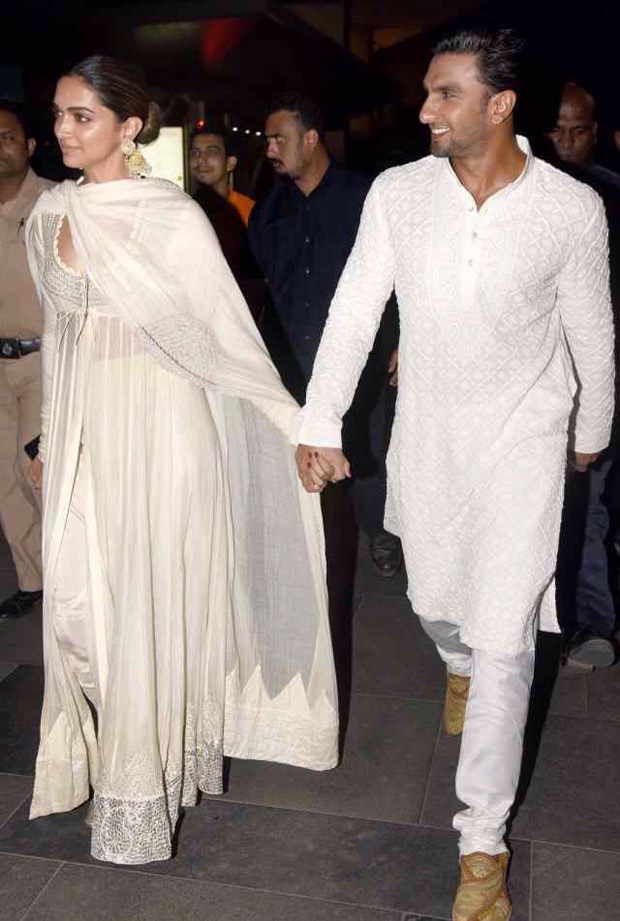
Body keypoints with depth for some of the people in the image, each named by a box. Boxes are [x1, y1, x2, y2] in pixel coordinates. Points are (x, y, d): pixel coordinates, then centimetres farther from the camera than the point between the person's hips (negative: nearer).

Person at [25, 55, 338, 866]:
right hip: (85, 425, 5)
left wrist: (297, 429, -10)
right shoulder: (50, 216, 7)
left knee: (155, 599, 4)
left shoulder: (175, 218, -10)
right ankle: (117, 741, 33)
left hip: (160, 423, -5)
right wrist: (50, 436, 19)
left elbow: (231, 334, -9)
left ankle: (143, 789, 27)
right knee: (79, 600, 5)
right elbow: (59, 332, 15)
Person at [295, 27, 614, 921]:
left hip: (521, 444, -3)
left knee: (503, 643, -4)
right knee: (434, 599, 20)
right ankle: (459, 665, 60)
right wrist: (320, 425, -12)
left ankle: (484, 844, 12)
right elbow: (354, 309, -6)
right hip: (425, 437, 3)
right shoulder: (398, 192, -6)